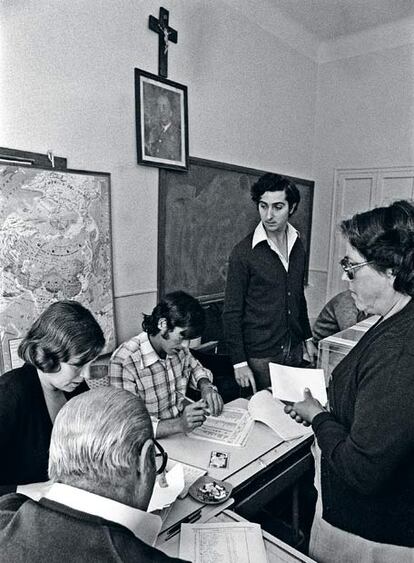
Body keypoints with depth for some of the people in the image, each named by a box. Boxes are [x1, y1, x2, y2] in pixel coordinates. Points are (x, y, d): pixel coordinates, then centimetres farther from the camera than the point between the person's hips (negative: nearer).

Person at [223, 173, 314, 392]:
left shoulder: (297, 246, 4)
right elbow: (232, 312, -13)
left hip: (294, 350, 6)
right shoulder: (243, 252, -14)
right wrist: (239, 362, -14)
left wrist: (307, 338, 16)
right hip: (259, 356, -5)